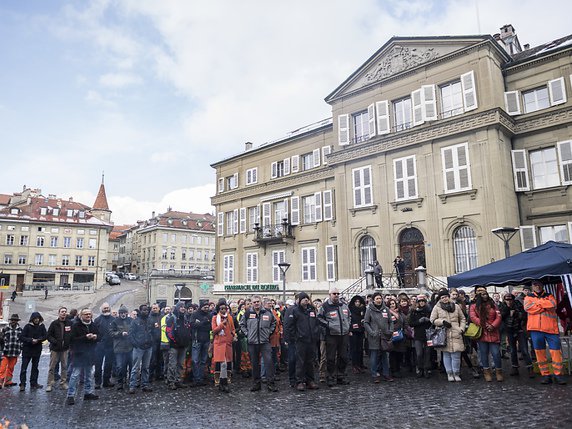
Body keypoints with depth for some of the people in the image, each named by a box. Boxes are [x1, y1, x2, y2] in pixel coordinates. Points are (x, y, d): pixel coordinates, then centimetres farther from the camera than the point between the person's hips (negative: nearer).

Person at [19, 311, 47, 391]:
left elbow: (45, 336, 1)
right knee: (24, 367, -3)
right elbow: (22, 337, -9)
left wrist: (38, 340, -15)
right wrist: (31, 340, -21)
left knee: (35, 367, 12)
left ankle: (34, 383, 20)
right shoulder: (27, 326, -7)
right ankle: (22, 384, 3)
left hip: (37, 350, 3)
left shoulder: (42, 326, 1)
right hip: (27, 349, -3)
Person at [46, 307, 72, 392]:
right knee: (52, 367, 2)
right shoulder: (54, 323, -2)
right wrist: (55, 342, -14)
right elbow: (49, 335, -1)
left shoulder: (70, 323, 1)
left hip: (65, 349, 2)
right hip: (55, 349, -1)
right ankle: (50, 384, 10)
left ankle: (63, 382, 18)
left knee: (64, 366, 8)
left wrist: (68, 343, -4)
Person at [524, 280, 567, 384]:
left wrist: (537, 302, -7)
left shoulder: (549, 296, 15)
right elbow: (527, 307, -8)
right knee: (539, 352, 2)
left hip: (551, 328, 0)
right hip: (535, 329, 0)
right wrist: (545, 306, -6)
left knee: (556, 351, -2)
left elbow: (552, 304, -8)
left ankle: (558, 374, 10)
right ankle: (545, 375, 10)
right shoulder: (528, 297, 13)